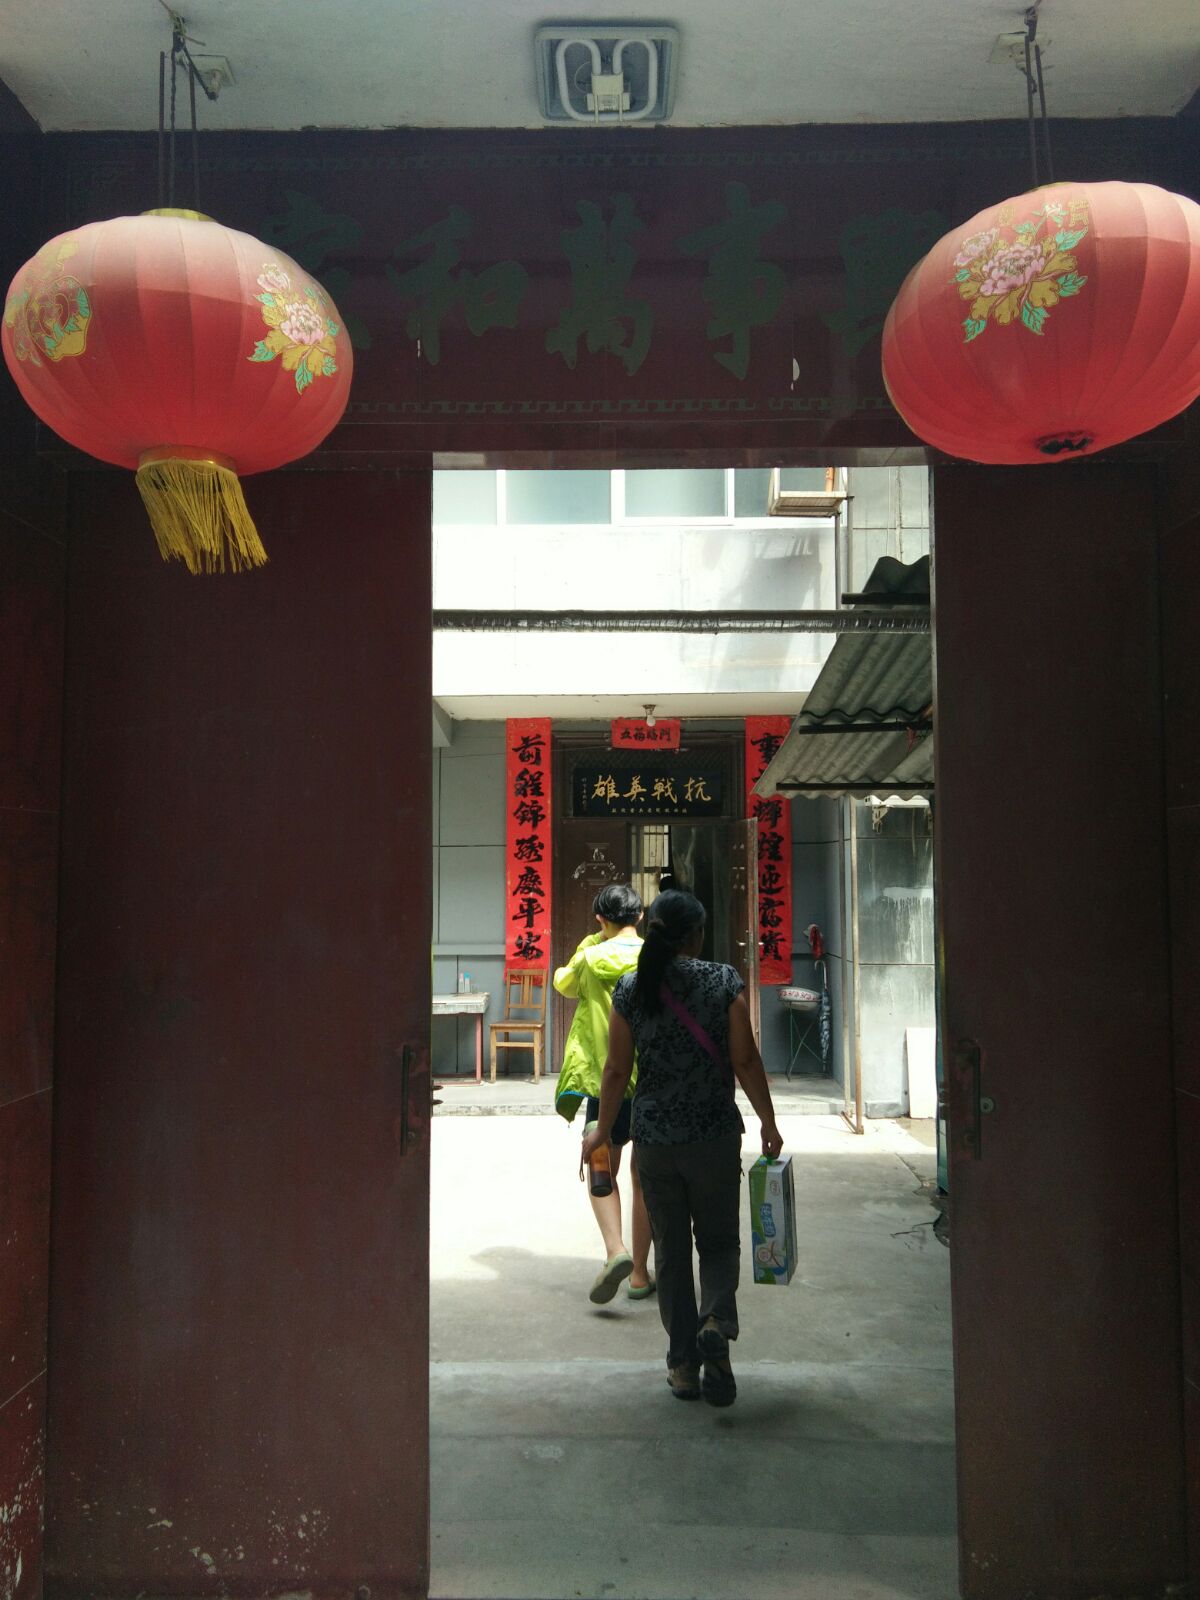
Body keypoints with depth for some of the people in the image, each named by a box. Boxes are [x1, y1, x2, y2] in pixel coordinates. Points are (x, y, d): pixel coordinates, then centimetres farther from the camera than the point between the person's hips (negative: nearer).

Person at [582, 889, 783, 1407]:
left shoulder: (629, 990, -2)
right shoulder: (723, 981, -7)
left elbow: (617, 1070, 0)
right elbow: (745, 1061, -7)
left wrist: (601, 1130, 13)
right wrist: (768, 1123, 4)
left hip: (653, 1140, 2)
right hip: (715, 1135, -1)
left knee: (670, 1249, 13)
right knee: (718, 1239, 13)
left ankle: (683, 1363, 16)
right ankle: (716, 1321, -13)